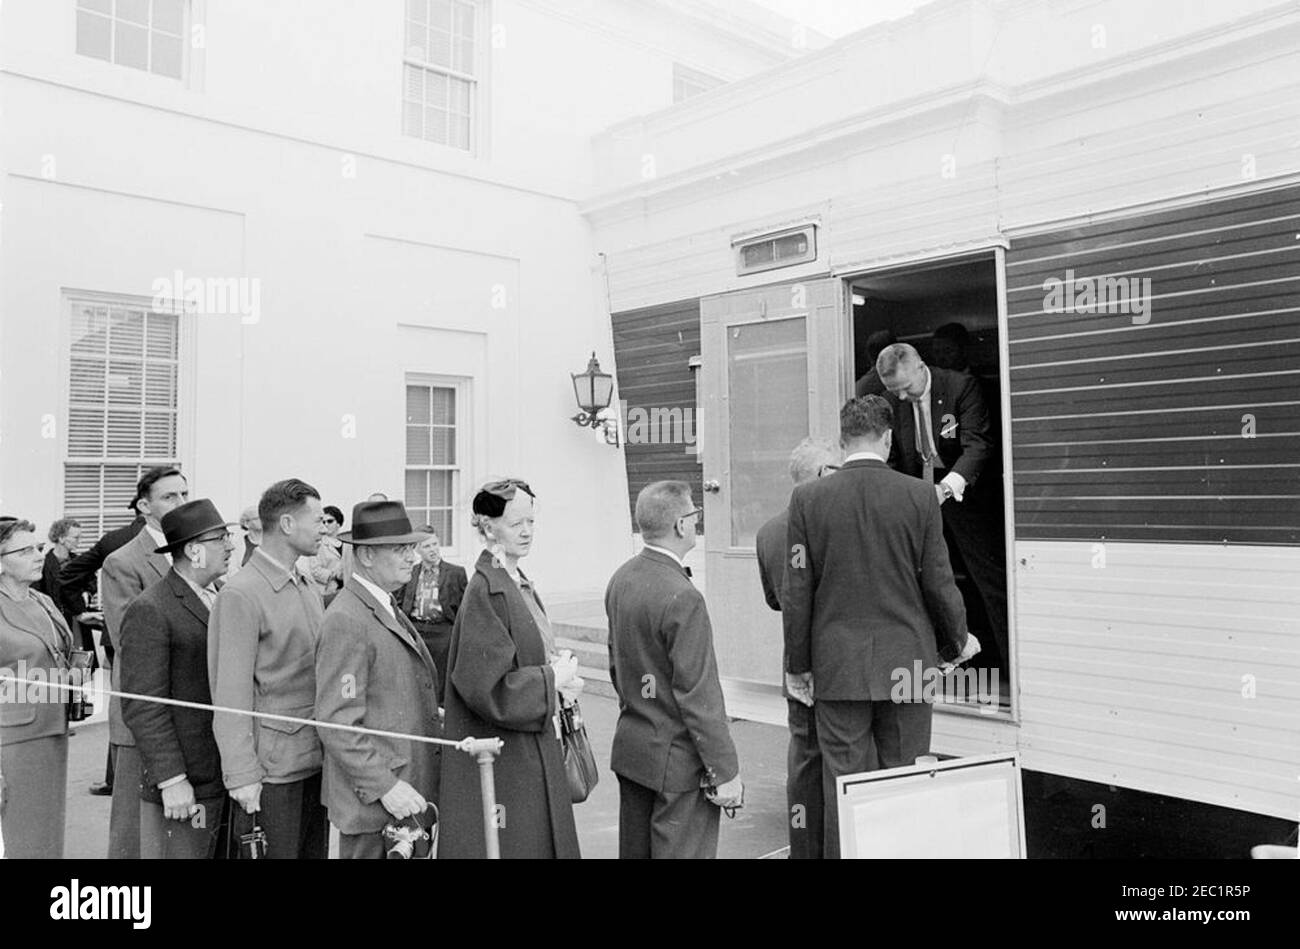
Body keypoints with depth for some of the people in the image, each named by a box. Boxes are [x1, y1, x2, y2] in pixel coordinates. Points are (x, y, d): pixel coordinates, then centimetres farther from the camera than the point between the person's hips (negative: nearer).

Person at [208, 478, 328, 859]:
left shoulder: (307, 588, 12)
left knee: (316, 850, 15)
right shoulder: (240, 595, -14)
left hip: (316, 761, 8)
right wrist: (242, 777, -16)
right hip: (271, 770, -7)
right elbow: (231, 695, -15)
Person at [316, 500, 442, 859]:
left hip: (409, 790, 9)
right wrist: (384, 786, -23)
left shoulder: (387, 609, 13)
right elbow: (337, 724, -21)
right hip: (372, 801, -9)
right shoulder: (346, 621, -17)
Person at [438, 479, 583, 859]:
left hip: (535, 753, 9)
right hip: (503, 760, -9)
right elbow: (485, 686, -23)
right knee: (510, 844, 1)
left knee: (542, 840, 15)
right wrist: (553, 680, -14)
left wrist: (560, 673, -1)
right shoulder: (484, 591, -18)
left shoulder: (520, 584, 10)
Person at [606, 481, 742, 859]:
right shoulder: (682, 598, -24)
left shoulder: (620, 579, 2)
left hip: (629, 747, 9)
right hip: (676, 760, -8)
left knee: (635, 850, 18)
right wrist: (726, 771, -14)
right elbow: (698, 696, -22)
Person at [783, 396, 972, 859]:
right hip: (907, 663, 0)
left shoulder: (807, 497, -5)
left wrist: (798, 666, 6)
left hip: (837, 667, 0)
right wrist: (956, 643, 16)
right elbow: (939, 586, -1)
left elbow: (797, 591, -3)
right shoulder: (920, 496, -5)